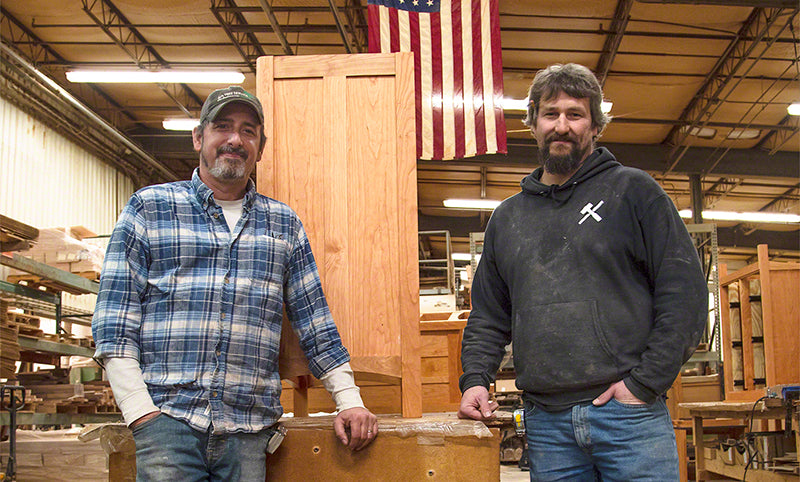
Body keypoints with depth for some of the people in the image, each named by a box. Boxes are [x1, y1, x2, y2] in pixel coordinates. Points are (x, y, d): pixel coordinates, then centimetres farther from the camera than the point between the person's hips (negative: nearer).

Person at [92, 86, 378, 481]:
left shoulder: (284, 224, 17)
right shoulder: (148, 208, 9)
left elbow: (314, 323, 17)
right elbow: (114, 324, 3)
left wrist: (349, 400, 8)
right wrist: (139, 409, -8)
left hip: (248, 429, 2)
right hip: (168, 418, -2)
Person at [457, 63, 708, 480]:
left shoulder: (633, 191, 4)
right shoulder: (506, 217, 16)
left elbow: (685, 292, -3)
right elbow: (488, 315, 19)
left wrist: (644, 382, -10)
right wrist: (475, 379, 2)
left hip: (628, 414, -3)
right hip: (545, 423, 3)